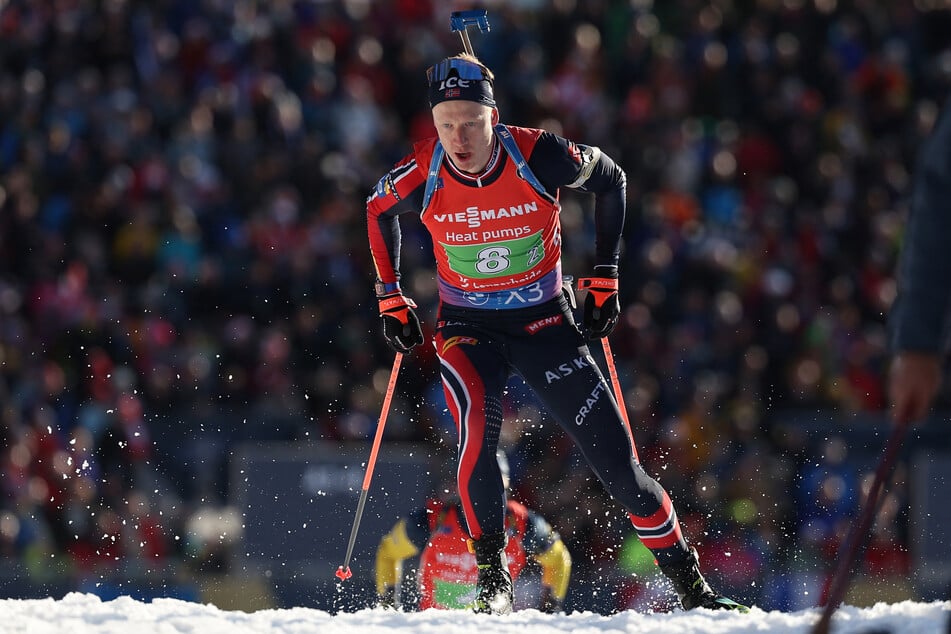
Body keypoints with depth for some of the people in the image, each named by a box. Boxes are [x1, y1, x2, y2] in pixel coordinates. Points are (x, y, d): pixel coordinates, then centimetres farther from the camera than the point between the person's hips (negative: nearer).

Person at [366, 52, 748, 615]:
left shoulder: (539, 157, -21)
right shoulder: (423, 175, -17)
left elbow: (611, 180, 0)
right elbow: (378, 210, 8)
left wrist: (605, 279, 1)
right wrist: (391, 299, 8)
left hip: (545, 324, 0)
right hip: (467, 330, 0)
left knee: (615, 453, -3)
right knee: (477, 434, -28)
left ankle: (690, 584, 10)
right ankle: (493, 577, -14)